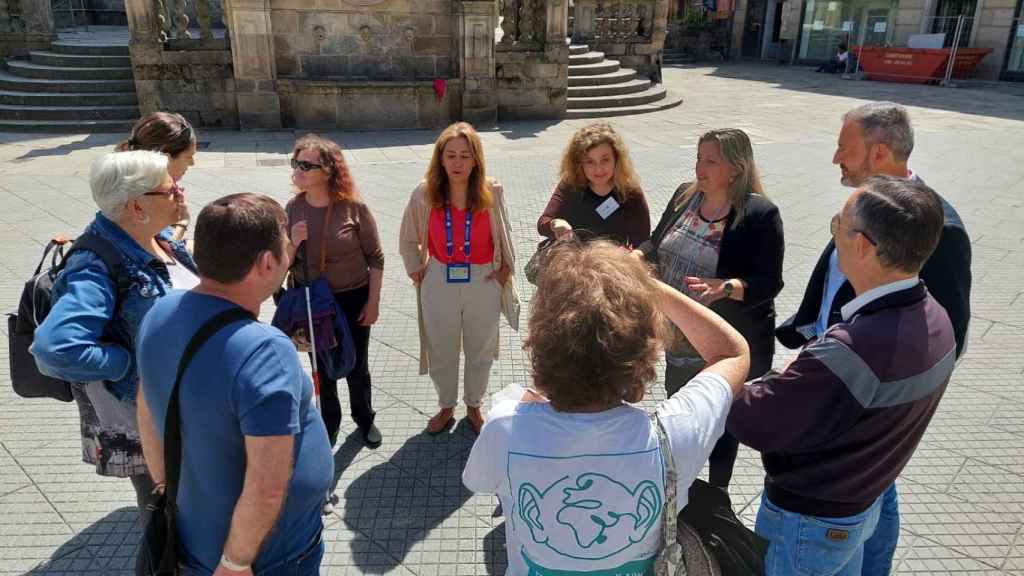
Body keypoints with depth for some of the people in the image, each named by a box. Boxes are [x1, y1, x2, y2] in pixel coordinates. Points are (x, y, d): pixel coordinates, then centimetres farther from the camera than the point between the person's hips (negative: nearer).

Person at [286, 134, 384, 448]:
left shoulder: (354, 208, -16)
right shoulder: (293, 208, -7)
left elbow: (375, 258, -8)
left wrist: (373, 303, -7)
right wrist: (293, 244, -21)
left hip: (353, 299, -2)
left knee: (357, 366, 16)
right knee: (322, 368, 19)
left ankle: (364, 419, 42)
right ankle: (329, 422, 42)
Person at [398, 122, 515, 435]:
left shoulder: (492, 193, -12)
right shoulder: (424, 194, -11)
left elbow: (504, 236, 4)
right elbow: (408, 240, 5)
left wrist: (505, 269, 3)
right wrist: (417, 272, 3)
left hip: (483, 283, 0)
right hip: (439, 285, 1)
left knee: (480, 351, 18)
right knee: (441, 351, 18)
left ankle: (474, 405, 43)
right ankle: (446, 407, 43)